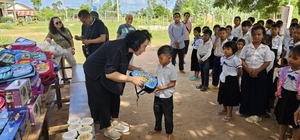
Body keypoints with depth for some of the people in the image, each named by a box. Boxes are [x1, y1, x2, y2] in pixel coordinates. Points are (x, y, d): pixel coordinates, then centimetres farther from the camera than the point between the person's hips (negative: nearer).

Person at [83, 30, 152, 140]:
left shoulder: (128, 49, -9)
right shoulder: (117, 49, -36)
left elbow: (123, 64, 7)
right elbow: (109, 73, -37)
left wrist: (134, 69, -10)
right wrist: (131, 79, -38)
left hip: (107, 72, 8)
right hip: (95, 73, -8)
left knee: (115, 96, 12)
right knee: (103, 100, 1)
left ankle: (115, 122, 29)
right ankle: (108, 129, 18)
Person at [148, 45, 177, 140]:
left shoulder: (172, 69, -20)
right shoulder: (159, 66, 0)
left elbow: (173, 83, -17)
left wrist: (162, 88, -24)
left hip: (167, 96, -6)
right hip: (157, 94, 6)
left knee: (168, 115, 11)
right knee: (157, 113, 21)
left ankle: (169, 132, 31)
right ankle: (157, 128, 43)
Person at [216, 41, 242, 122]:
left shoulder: (235, 59, -19)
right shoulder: (222, 58, 2)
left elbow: (239, 70, -10)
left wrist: (235, 78, 3)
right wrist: (223, 75, 14)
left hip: (231, 80, -7)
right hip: (223, 79, 7)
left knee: (230, 96, 2)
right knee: (223, 95, 18)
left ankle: (229, 113, 15)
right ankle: (224, 109, 38)